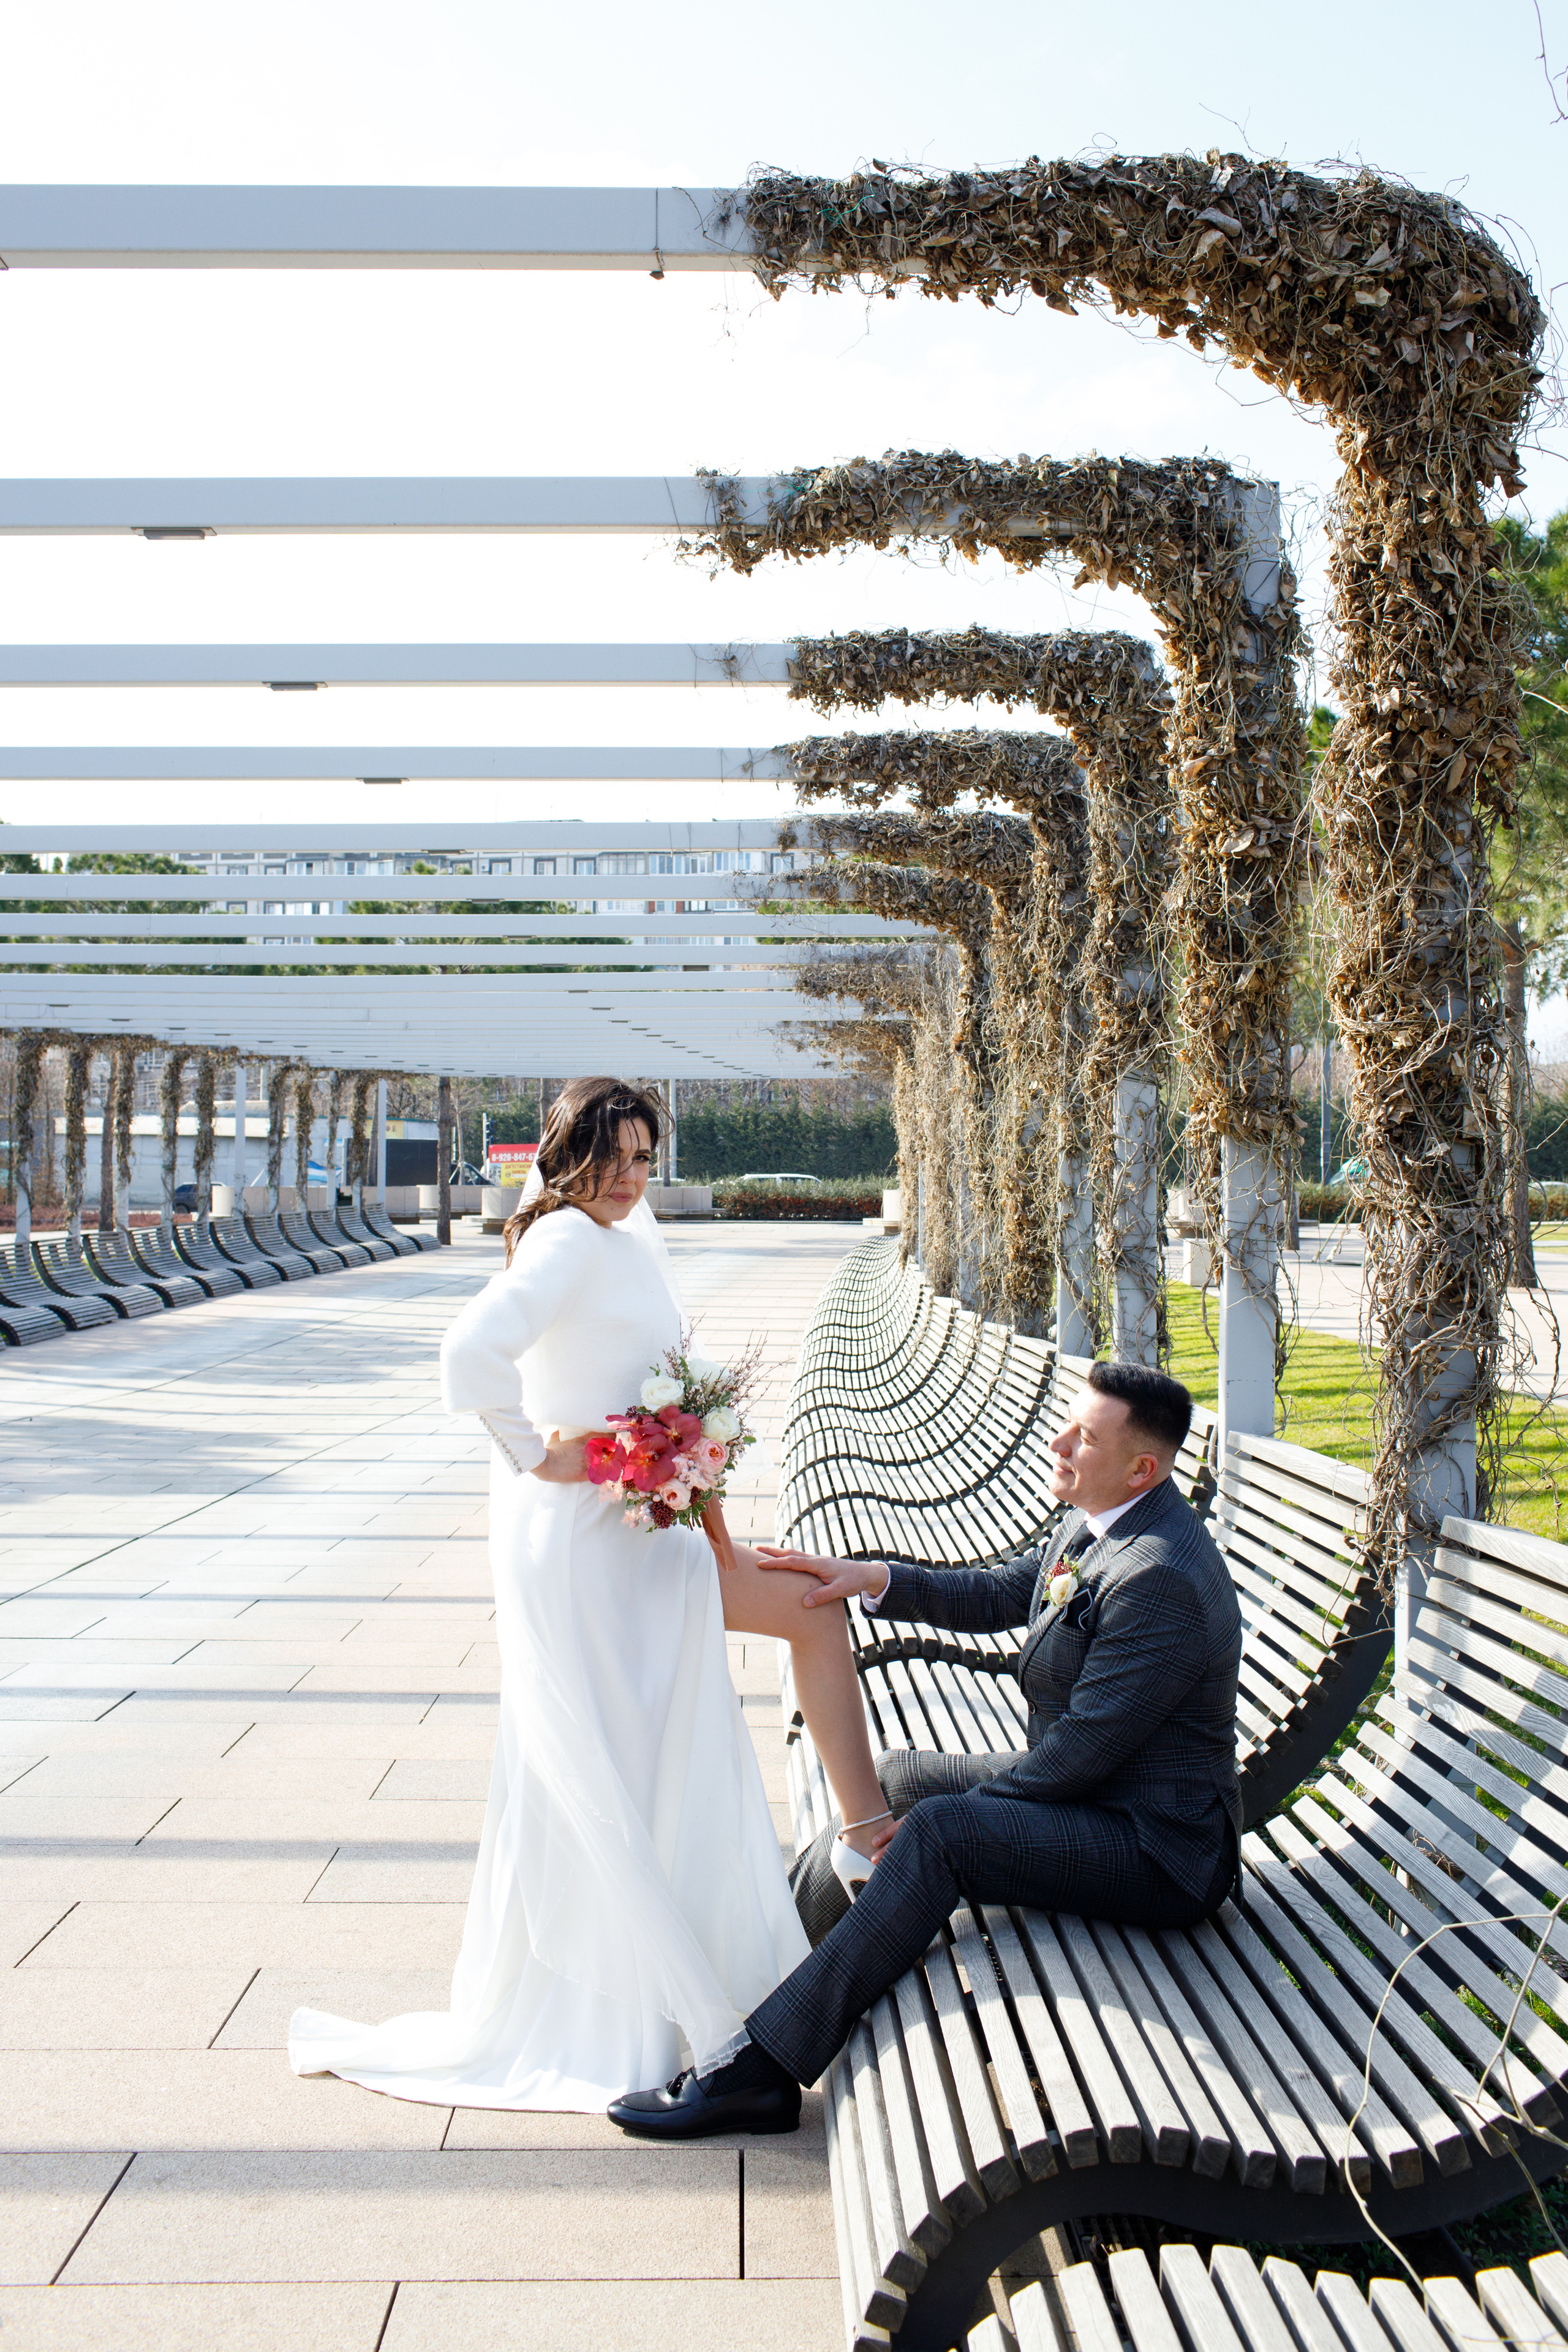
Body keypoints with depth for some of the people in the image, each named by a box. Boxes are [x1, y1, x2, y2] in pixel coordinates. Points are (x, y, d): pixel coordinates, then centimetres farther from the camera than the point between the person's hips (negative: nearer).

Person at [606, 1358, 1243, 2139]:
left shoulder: (1161, 1577, -27)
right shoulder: (1096, 1523, 4)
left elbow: (1078, 1753, -25)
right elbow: (997, 1595, 16)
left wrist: (941, 1816, -18)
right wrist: (873, 1577, 1)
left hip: (1159, 1848, -10)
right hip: (1088, 1788, 11)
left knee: (939, 1831, -27)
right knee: (895, 1776, 16)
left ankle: (762, 2067, -22)